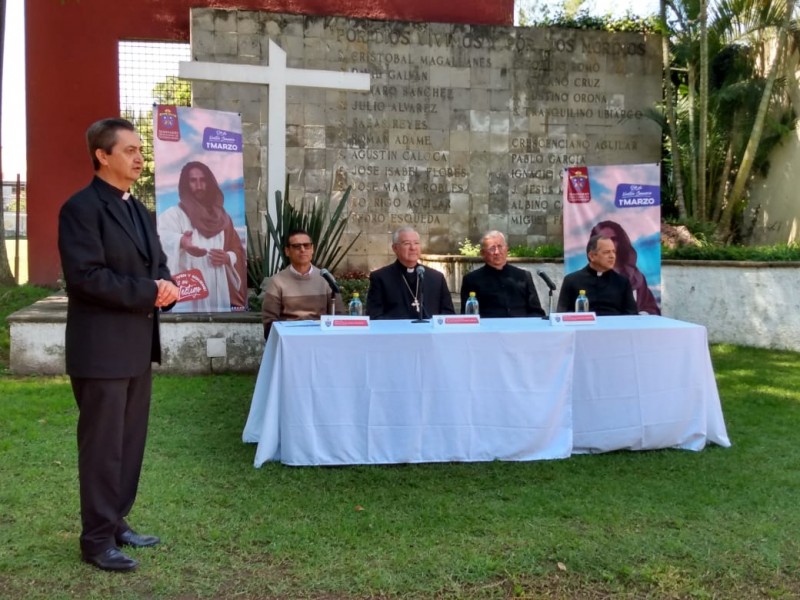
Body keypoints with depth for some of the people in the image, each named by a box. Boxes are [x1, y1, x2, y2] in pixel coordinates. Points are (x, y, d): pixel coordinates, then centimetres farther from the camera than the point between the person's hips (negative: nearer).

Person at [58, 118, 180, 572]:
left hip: (138, 345, 9)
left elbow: (157, 263, 17)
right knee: (102, 447, 1)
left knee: (131, 443, 15)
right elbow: (86, 276, -21)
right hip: (102, 348, -8)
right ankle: (98, 539, 13)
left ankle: (117, 523, 28)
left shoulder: (138, 210, 16)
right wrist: (149, 293, -18)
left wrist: (167, 286, -6)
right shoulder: (81, 208, -12)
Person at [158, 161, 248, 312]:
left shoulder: (221, 217, 19)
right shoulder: (173, 215, 4)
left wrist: (228, 258, -4)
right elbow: (165, 237, -19)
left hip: (220, 295, 4)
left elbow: (238, 250, 19)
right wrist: (181, 242, -41)